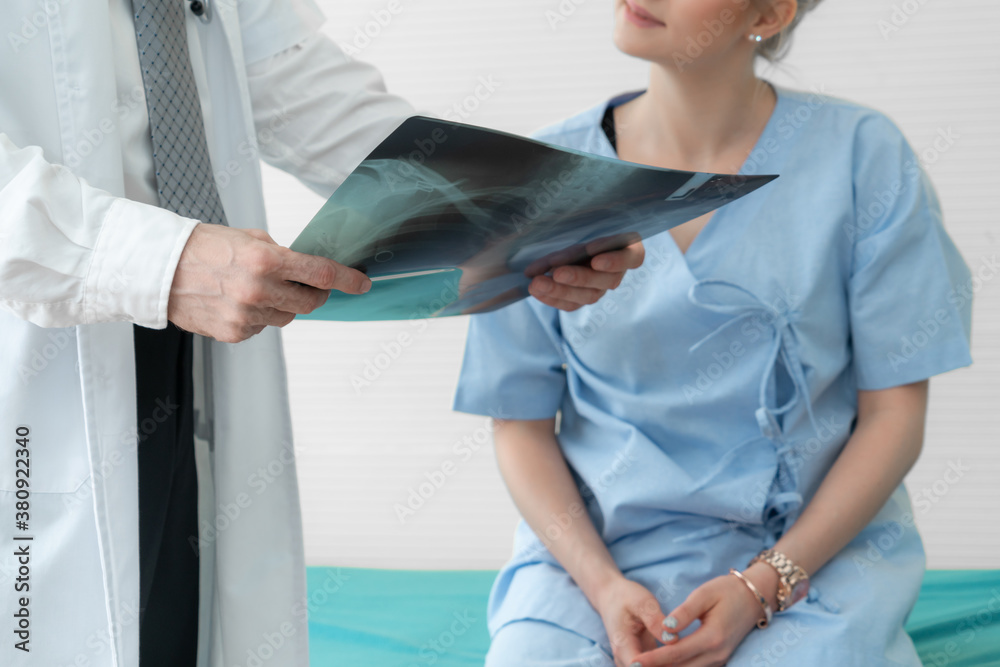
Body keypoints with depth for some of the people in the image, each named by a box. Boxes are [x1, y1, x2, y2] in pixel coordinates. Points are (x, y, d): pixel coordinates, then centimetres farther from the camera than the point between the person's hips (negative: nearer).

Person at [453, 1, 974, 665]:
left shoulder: (861, 155, -4)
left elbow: (894, 414, -2)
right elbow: (523, 424, 4)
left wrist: (761, 586, -13)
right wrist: (603, 584, -12)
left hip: (816, 543, 0)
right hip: (594, 548, 1)